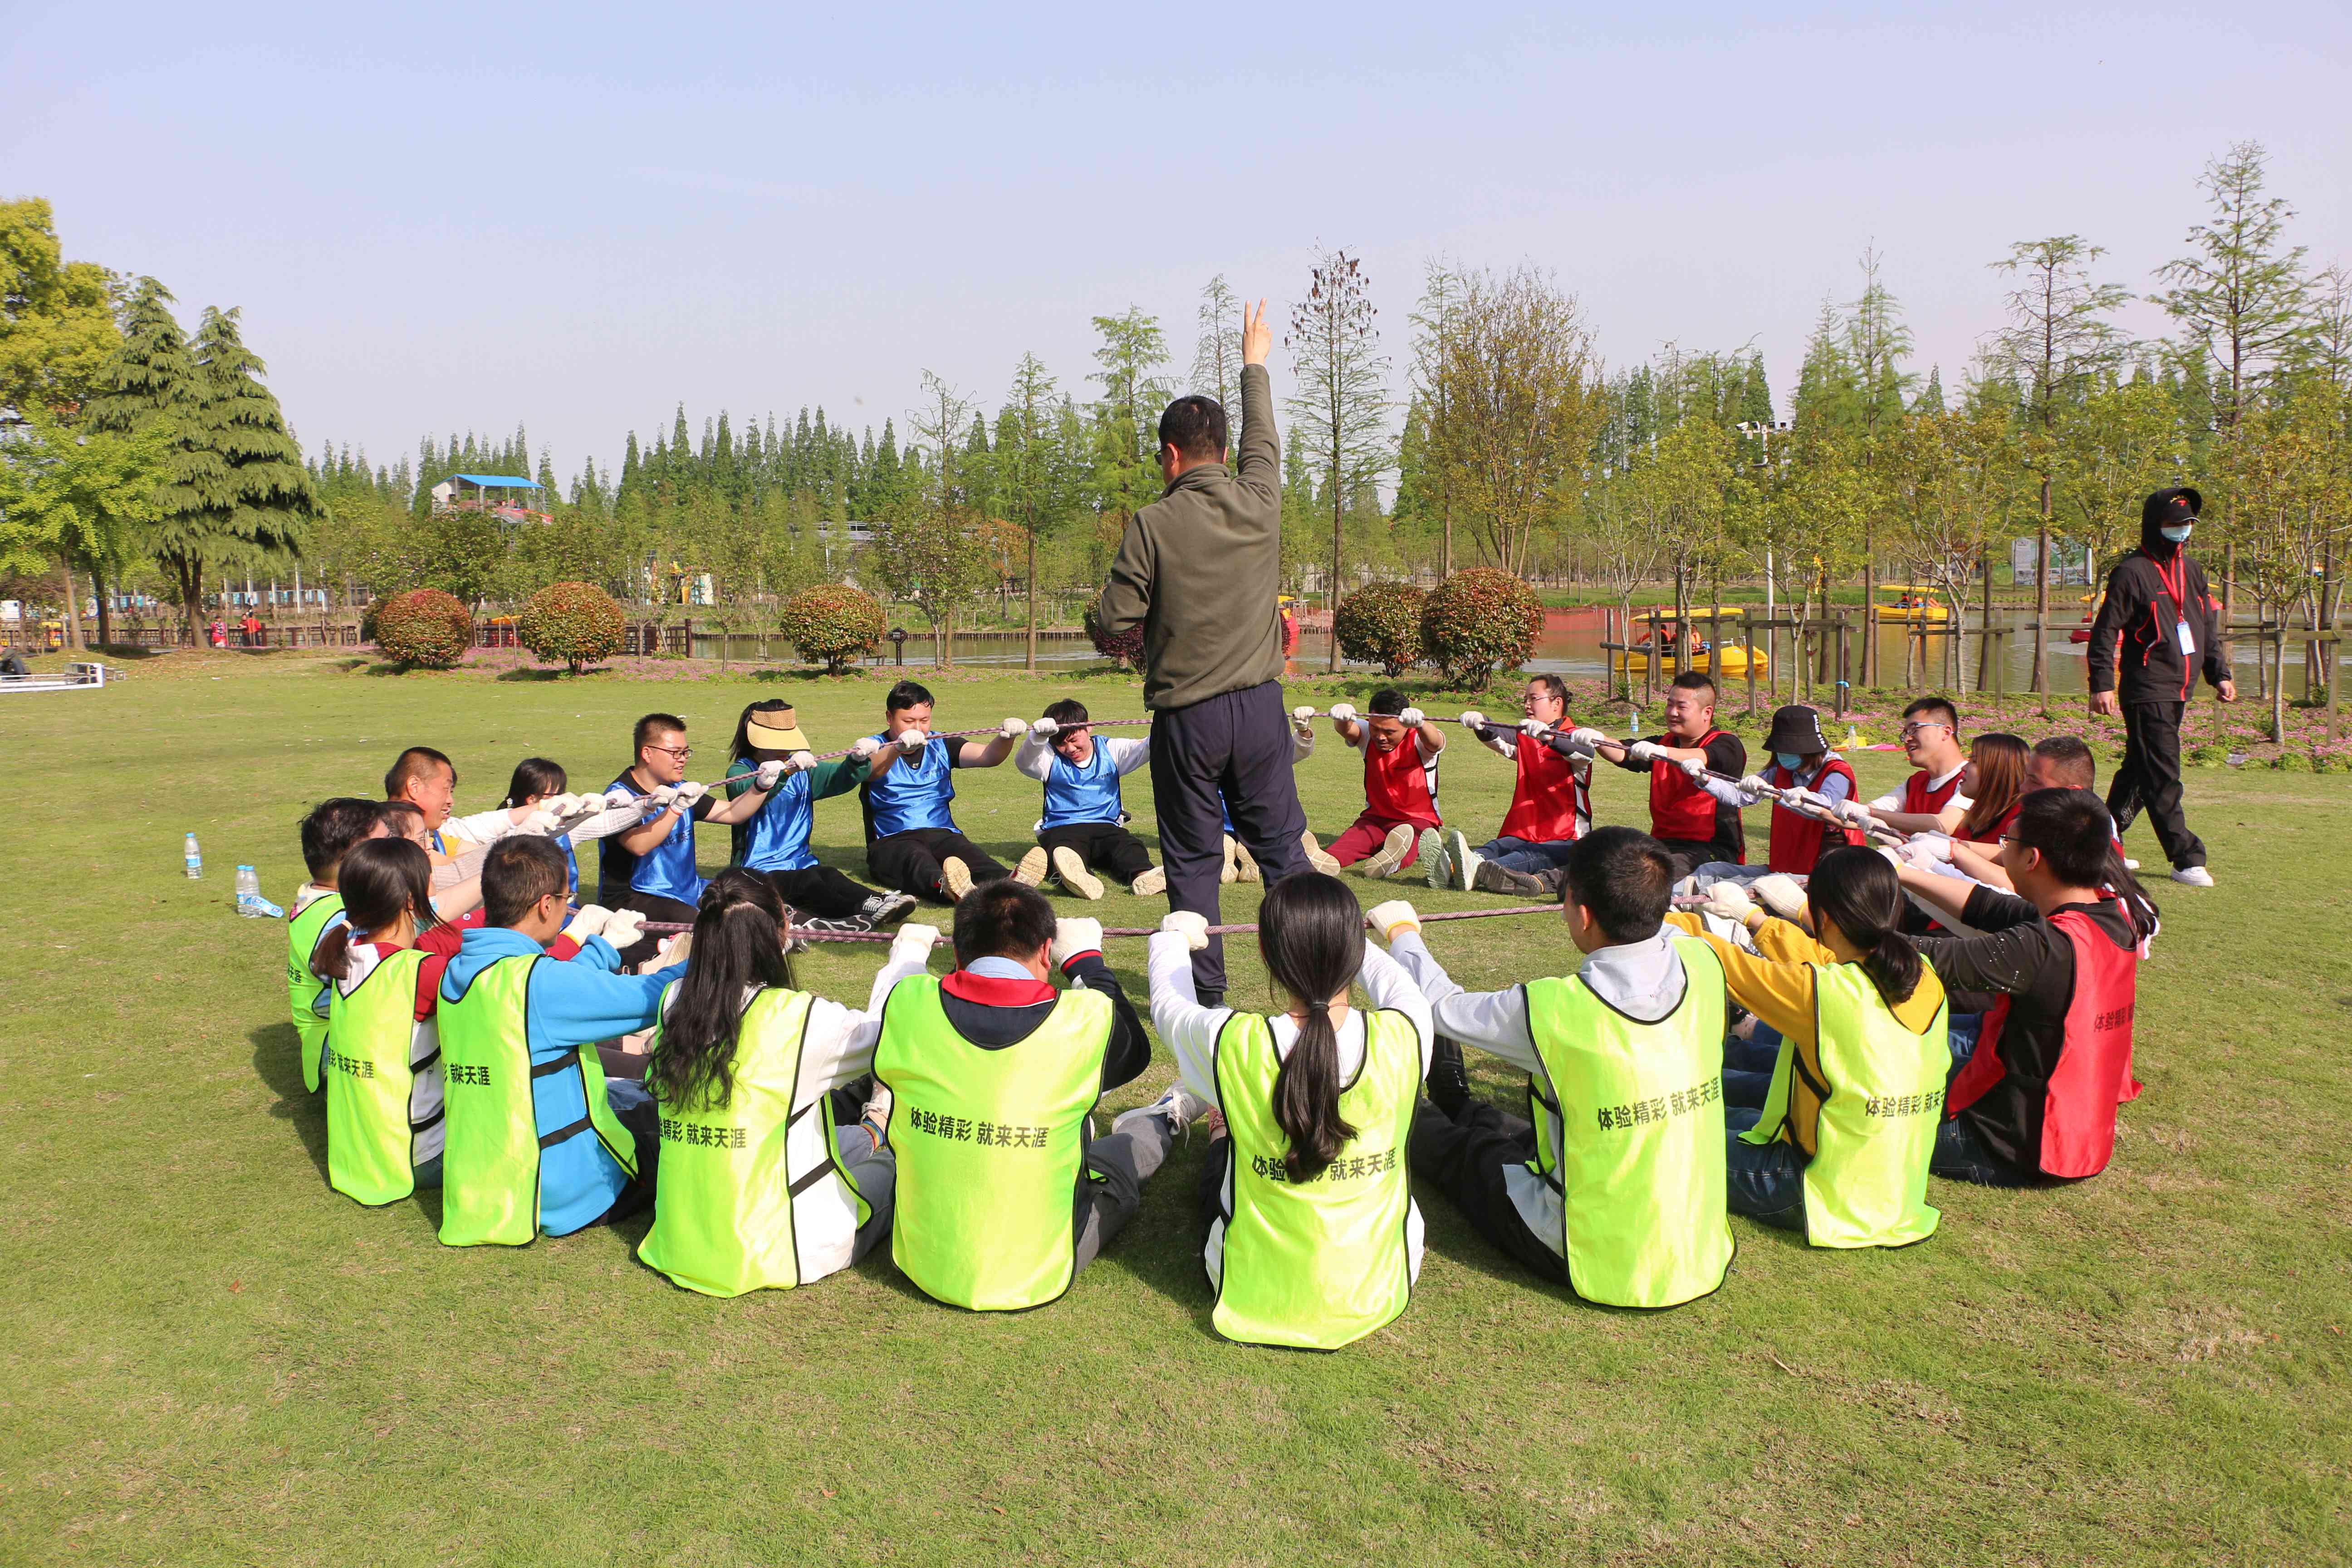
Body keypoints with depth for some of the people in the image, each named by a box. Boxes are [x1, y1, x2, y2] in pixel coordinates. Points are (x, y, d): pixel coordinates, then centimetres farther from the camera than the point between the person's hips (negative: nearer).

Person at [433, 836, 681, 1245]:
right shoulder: (538, 980, -25)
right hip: (561, 1196, -8)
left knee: (627, 1090, 28)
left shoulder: (457, 973, 0)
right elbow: (654, 997, -18)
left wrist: (603, 946, 21)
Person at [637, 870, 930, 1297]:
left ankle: (867, 1137, 57)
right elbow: (880, 1030, -3)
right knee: (889, 1162, 23)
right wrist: (909, 952, 13)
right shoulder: (801, 1018, -23)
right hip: (775, 1256, -6)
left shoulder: (673, 1003, -8)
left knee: (853, 1139, 28)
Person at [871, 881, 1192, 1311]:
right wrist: (1087, 959, 15)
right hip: (1034, 1278, -3)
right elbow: (1133, 1052, 4)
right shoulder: (1085, 1021, -21)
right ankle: (1162, 1124, 58)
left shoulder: (906, 1004, -16)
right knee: (1121, 1156, 26)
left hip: (924, 1267, 3)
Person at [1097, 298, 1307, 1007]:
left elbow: (1114, 619, -8)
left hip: (1186, 715, -3)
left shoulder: (1153, 525, -10)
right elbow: (1263, 441, 21)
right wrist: (1254, 365, 37)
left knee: (1193, 858, 7)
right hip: (1259, 706, 3)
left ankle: (1206, 989, 12)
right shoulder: (1259, 502, 0)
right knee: (1280, 844, 11)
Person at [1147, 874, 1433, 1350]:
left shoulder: (1233, 1044, -26)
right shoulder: (1405, 1035, -23)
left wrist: (1175, 937, 21)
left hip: (1253, 1298, -1)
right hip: (1381, 1292, 2)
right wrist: (1342, 941, 24)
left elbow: (1168, 1004, -1)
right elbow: (1401, 988, 4)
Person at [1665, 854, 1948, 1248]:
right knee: (1740, 1117, 27)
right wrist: (1754, 918, 25)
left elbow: (1727, 965, -13)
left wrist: (1669, 920, 5)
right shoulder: (1925, 981, -6)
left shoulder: (1823, 993, -27)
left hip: (1828, 1198, -7)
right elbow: (1822, 960, 12)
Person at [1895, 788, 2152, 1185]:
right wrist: (1904, 873, 6)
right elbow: (1992, 909, 5)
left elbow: (1923, 959, -32)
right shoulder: (2117, 915, -5)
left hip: (2019, 1153, -8)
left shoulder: (2044, 950, -31)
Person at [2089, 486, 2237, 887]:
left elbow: (2208, 625, 23)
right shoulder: (2131, 572, -9)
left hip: (2178, 690, 8)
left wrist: (2219, 673, 18)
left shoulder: (2191, 569, 16)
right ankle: (2186, 859, -4)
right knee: (2162, 777, -7)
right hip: (2146, 692, -8)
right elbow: (2105, 632, -11)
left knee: (2140, 769, 13)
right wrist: (2102, 684, -17)